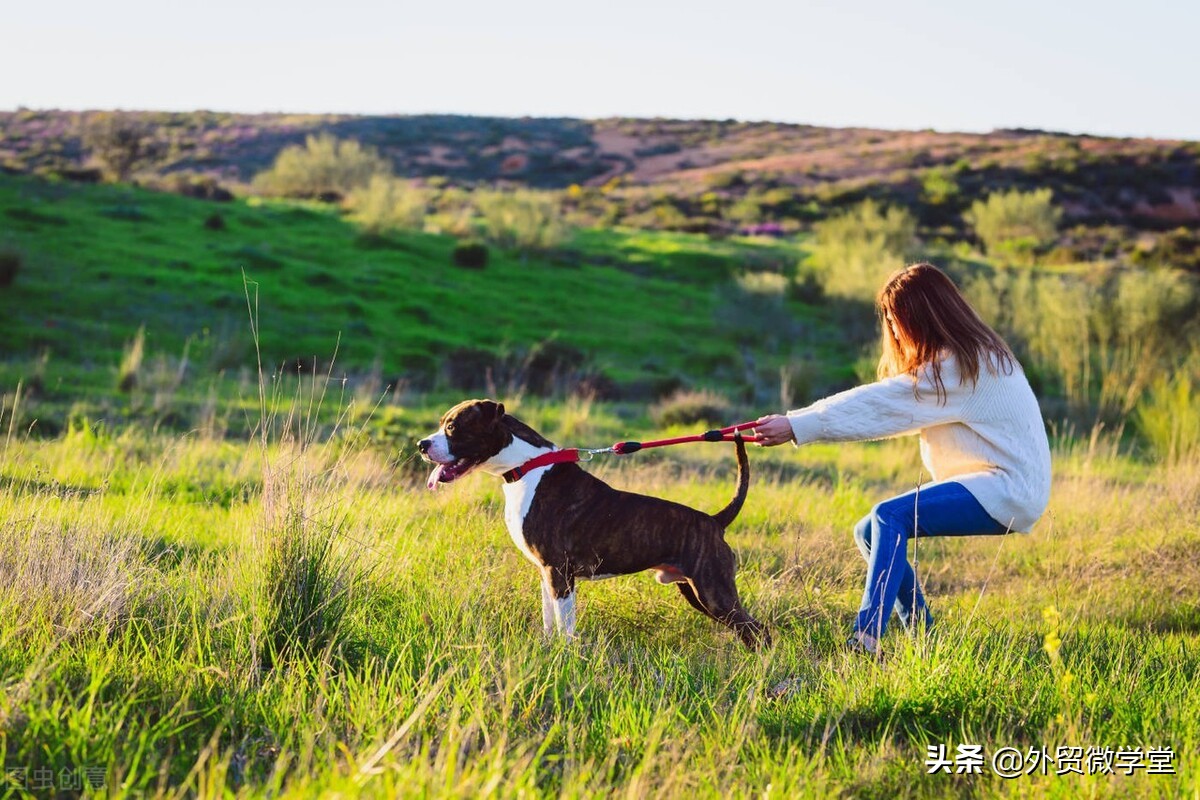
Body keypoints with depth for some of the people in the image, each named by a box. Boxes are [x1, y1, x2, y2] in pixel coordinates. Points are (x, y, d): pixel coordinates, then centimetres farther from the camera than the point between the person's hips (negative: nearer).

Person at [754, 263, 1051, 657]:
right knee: (869, 532, 3)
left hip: (1008, 490, -10)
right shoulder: (970, 356, 15)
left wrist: (796, 426, -23)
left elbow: (879, 405, -22)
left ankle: (865, 640, -33)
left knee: (890, 517, -26)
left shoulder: (959, 366, -17)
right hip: (988, 481, 10)